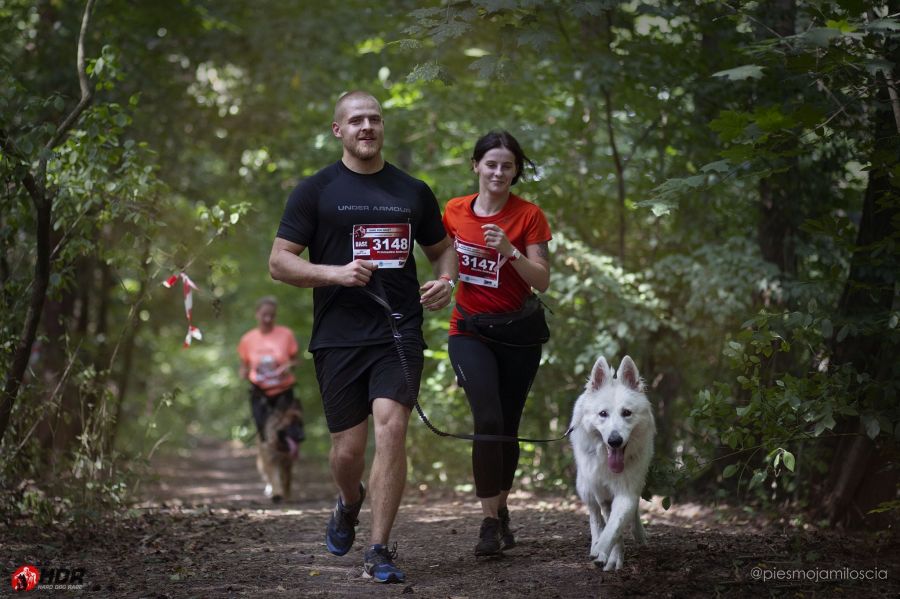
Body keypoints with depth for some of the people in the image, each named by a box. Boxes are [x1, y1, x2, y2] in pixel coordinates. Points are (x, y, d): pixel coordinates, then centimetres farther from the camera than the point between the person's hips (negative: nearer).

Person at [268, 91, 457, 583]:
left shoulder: (413, 192, 11)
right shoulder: (315, 191, 3)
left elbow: (442, 249, 23)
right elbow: (279, 262, 0)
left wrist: (445, 280, 0)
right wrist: (334, 272, -15)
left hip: (399, 334, 1)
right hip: (338, 337, -1)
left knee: (391, 431, -15)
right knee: (348, 448, 4)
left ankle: (379, 551, -8)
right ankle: (349, 503, 40)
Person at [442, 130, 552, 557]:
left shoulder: (529, 215, -6)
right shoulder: (454, 211, 1)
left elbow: (542, 281, -12)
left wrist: (511, 251, -26)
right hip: (469, 330, 0)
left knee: (507, 428, 7)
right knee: (488, 419, -19)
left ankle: (499, 510, 28)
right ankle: (491, 522, -14)